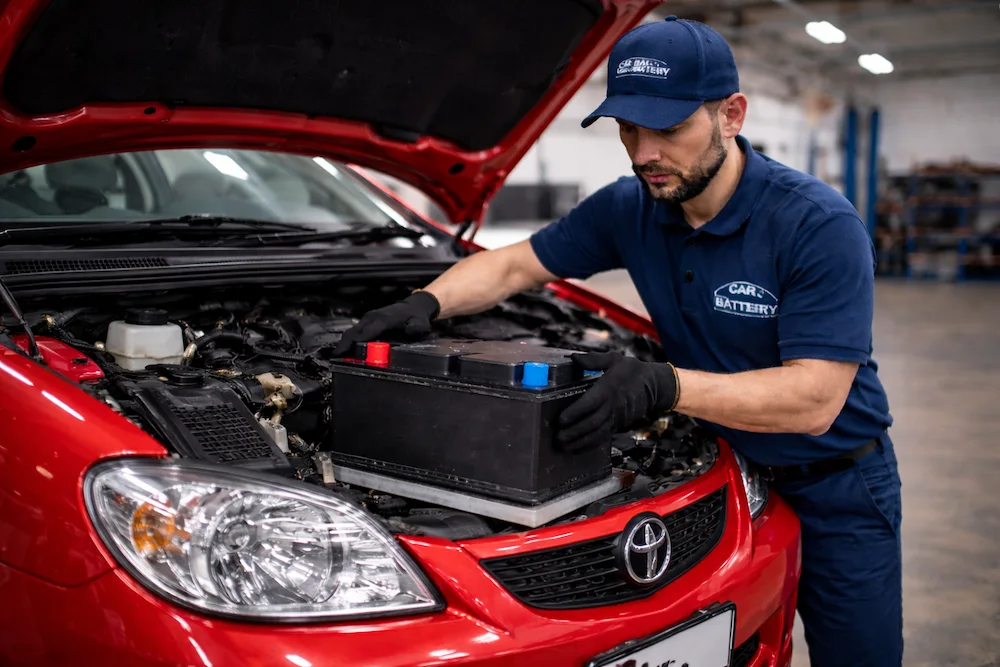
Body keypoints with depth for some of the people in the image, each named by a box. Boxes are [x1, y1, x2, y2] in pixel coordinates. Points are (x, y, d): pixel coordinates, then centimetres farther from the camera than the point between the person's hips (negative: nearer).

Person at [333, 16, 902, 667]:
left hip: (835, 488, -3)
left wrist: (665, 387, -42)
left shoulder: (820, 223, -25)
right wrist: (427, 302, -18)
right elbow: (511, 265, 1)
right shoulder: (630, 209, -8)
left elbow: (815, 399, -31)